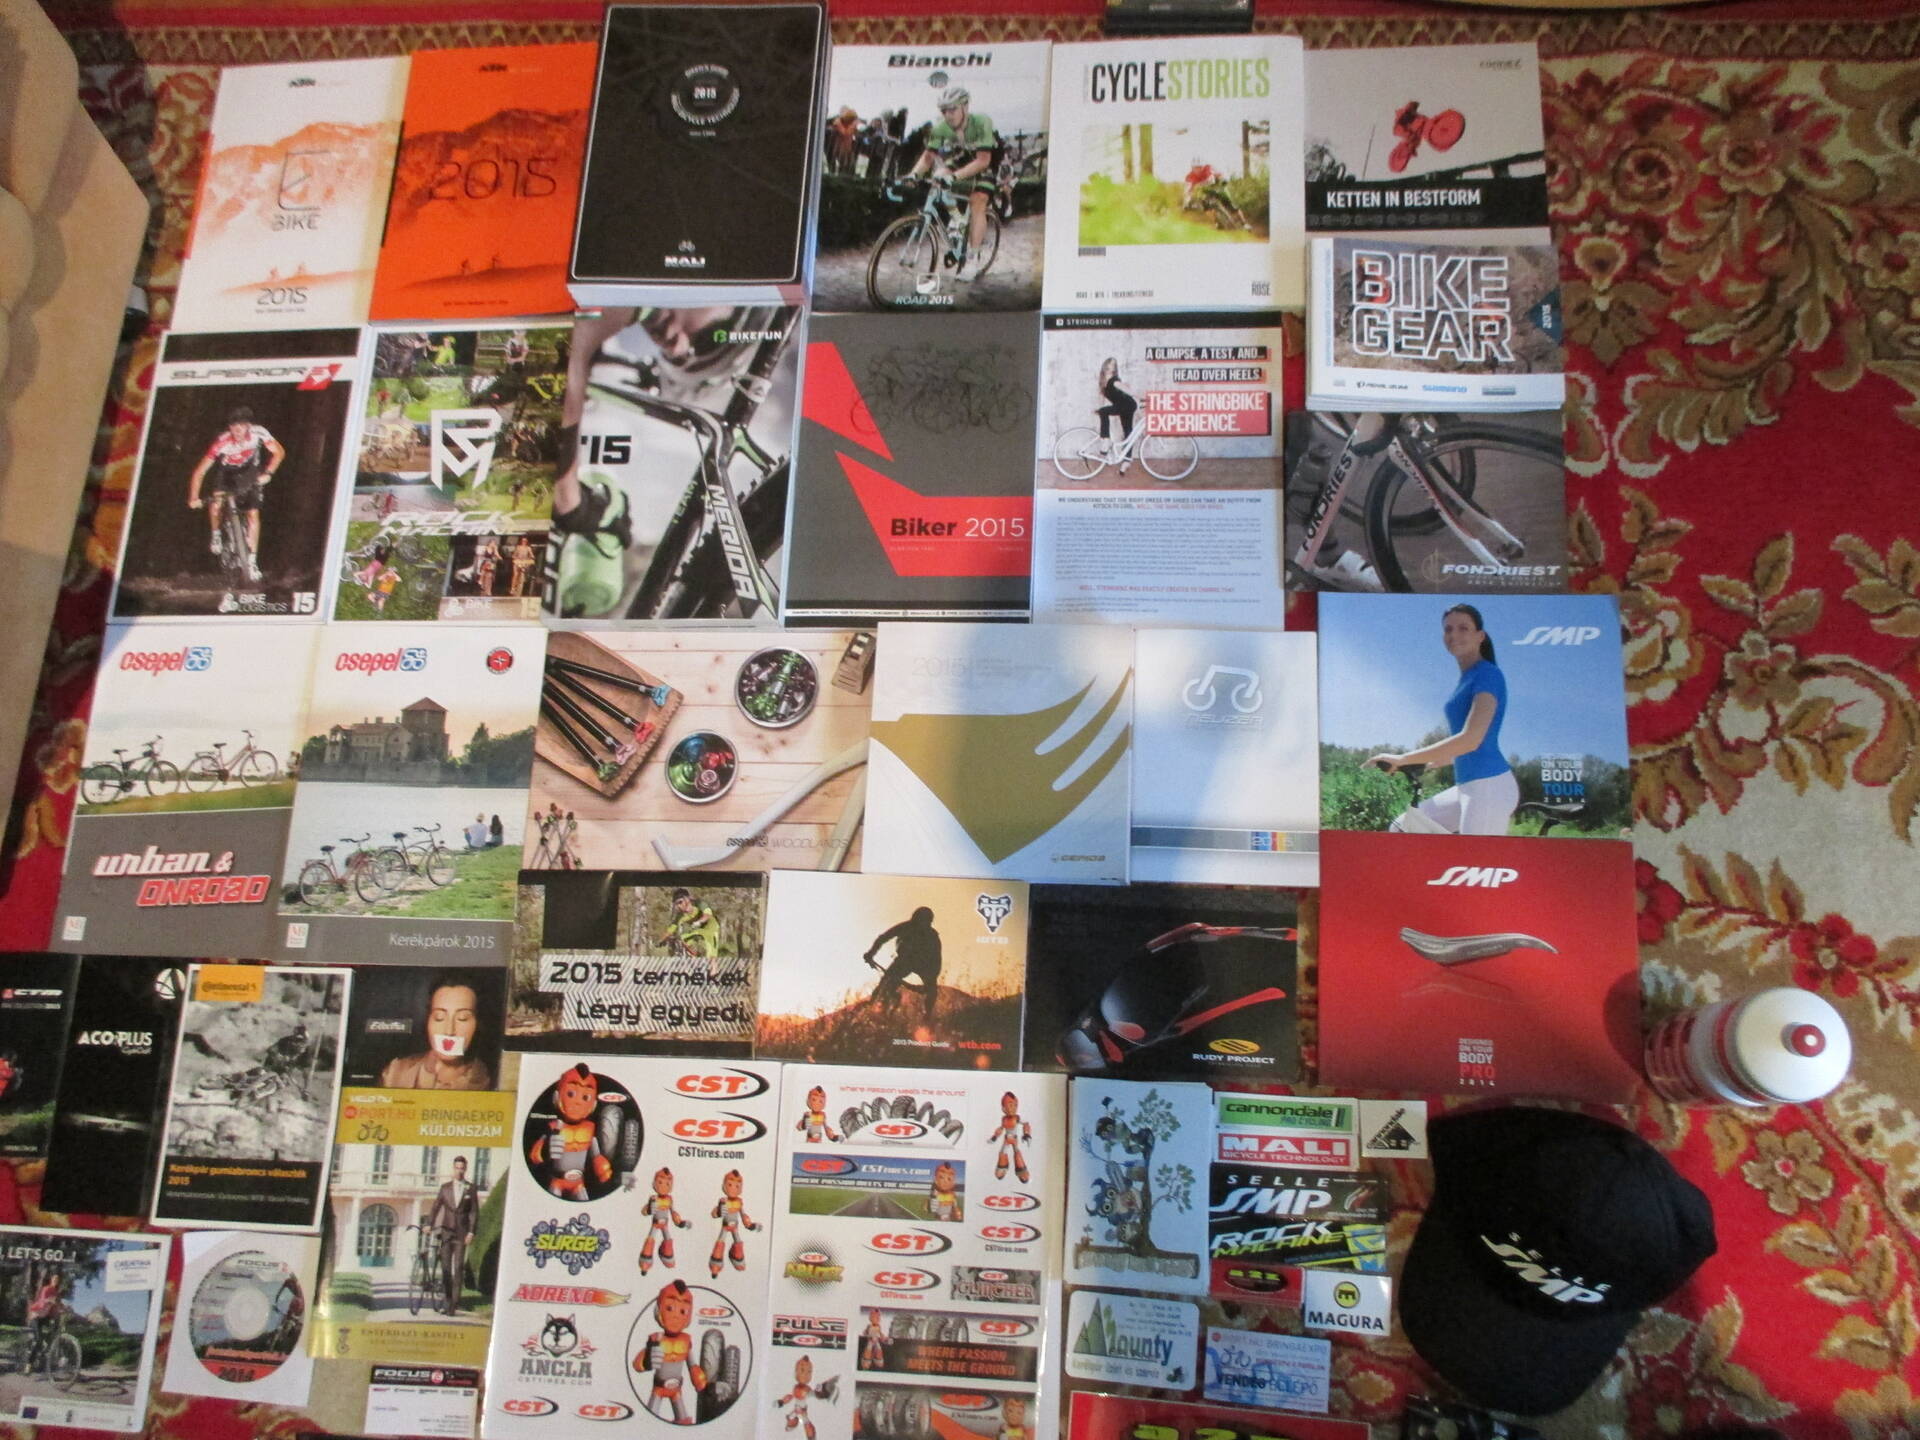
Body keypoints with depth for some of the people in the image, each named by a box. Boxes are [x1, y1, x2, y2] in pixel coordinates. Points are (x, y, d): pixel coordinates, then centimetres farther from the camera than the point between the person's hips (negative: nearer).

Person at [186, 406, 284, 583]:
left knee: (253, 514, -10)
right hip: (226, 473, 0)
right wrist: (193, 499, -39)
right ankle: (215, 535, 10)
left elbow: (279, 451, -18)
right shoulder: (222, 442, -33)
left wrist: (267, 473, -33)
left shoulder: (258, 432, -30)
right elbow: (199, 472, -30)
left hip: (249, 475, 1)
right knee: (215, 505, -22)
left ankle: (252, 561, -1)